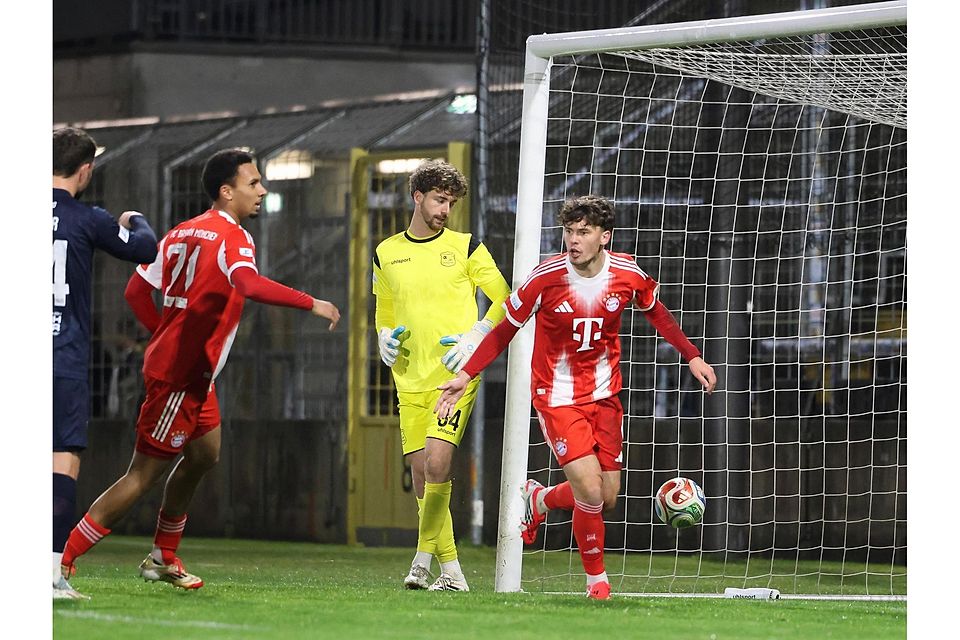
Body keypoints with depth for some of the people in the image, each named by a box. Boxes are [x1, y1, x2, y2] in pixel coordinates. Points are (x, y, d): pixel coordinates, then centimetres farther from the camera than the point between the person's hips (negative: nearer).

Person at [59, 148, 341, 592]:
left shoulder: (182, 233, 13)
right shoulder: (232, 238, -14)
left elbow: (136, 291, 14)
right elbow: (249, 285, -34)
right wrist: (311, 304, -30)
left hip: (186, 368, 10)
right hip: (181, 375, -10)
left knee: (205, 453, 21)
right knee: (145, 474, -7)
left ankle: (163, 557, 27)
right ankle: (63, 561, -9)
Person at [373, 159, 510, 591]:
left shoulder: (465, 248, 2)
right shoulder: (386, 254, 12)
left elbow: (503, 298, 5)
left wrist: (477, 335, -9)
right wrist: (385, 337, 4)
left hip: (455, 373, -4)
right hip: (410, 378, 4)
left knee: (436, 462, -19)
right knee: (420, 472, 0)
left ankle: (424, 557, -8)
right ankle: (451, 570, 7)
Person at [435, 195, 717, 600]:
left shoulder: (628, 275, -9)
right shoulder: (547, 277, -18)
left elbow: (656, 313, 13)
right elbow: (506, 329, -6)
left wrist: (692, 357, 10)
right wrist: (466, 375, -12)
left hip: (604, 395, 4)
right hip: (557, 398, -4)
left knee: (607, 499, 8)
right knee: (590, 490, -17)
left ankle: (540, 500, 39)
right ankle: (596, 578, 5)